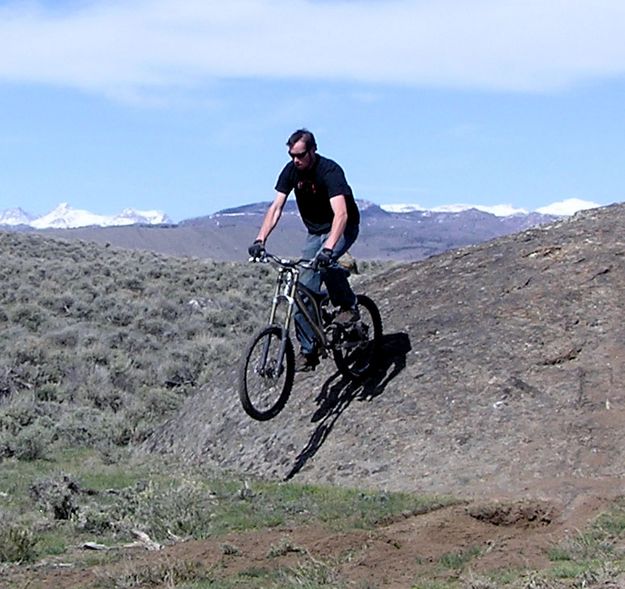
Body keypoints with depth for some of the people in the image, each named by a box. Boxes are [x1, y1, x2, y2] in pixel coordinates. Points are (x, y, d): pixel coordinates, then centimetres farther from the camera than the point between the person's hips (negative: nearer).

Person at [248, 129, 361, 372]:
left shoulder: (330, 171, -29)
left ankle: (348, 306, -12)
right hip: (315, 231, 6)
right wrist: (260, 239, -27)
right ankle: (308, 350, 3)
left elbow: (341, 213, -41)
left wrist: (328, 247, -55)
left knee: (324, 262, -37)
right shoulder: (291, 171, -11)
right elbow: (276, 207, -13)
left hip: (344, 228, -6)